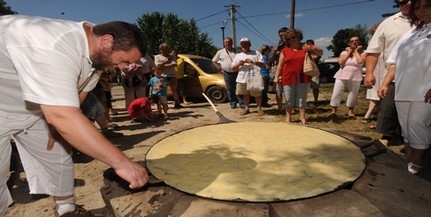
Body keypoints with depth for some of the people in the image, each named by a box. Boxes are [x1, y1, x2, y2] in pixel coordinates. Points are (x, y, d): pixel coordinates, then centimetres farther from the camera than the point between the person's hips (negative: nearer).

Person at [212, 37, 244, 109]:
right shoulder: (220, 52, 6)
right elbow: (214, 61, 11)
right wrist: (219, 69, 1)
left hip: (236, 73, 0)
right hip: (227, 74, 0)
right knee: (230, 90, 6)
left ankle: (242, 104, 7)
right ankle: (232, 103, 17)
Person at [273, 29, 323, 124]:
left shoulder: (305, 48, 9)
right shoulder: (285, 50, 4)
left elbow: (320, 52, 12)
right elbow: (280, 65, 5)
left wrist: (311, 48, -7)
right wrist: (277, 76, -4)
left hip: (303, 78, 1)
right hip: (288, 79, -1)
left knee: (302, 98, 6)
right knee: (289, 99, 4)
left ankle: (302, 116, 16)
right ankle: (288, 117, 15)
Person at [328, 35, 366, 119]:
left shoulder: (362, 53, 3)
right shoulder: (344, 52, 8)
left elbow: (360, 61, -18)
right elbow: (340, 62, -10)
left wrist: (356, 51, -5)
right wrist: (349, 52, -5)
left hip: (355, 77, -1)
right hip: (342, 76, 1)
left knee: (353, 95, 5)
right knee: (336, 93, -3)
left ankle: (350, 111, 20)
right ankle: (333, 110, 4)